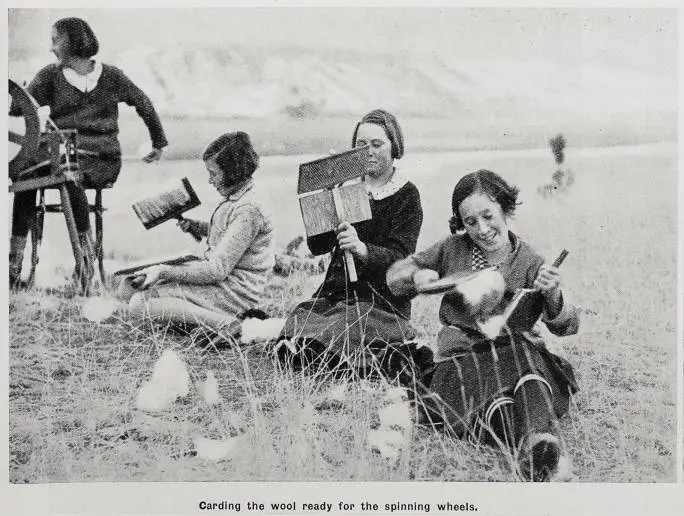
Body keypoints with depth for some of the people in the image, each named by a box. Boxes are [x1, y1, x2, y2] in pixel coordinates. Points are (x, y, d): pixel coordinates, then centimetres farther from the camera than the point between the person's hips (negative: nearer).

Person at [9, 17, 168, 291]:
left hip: (102, 160, -2)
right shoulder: (51, 75, 10)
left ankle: (87, 254, -25)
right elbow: (22, 105, -3)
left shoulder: (110, 77, 6)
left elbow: (143, 103, 18)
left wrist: (159, 142, 24)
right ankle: (14, 261, -31)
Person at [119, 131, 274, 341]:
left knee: (140, 303, -18)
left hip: (234, 293, -10)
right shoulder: (233, 198, 8)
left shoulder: (248, 210, -21)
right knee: (128, 288, 6)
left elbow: (218, 270, -23)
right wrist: (195, 226, 10)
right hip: (220, 278, 10)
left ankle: (223, 323, -16)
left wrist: (164, 271, -21)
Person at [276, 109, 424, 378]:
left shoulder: (407, 195, 2)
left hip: (382, 299, -5)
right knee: (289, 344, -21)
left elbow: (399, 256, -13)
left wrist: (362, 250, -33)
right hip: (335, 290, 5)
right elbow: (316, 247, 6)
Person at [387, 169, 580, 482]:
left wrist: (552, 296, -24)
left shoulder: (529, 262, 8)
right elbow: (394, 275, 23)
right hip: (461, 356, 1)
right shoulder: (452, 249, 15)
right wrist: (416, 276, -2)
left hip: (518, 350, -1)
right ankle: (540, 457, -60)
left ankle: (541, 443, -64)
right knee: (492, 400, -36)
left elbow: (568, 327, 0)